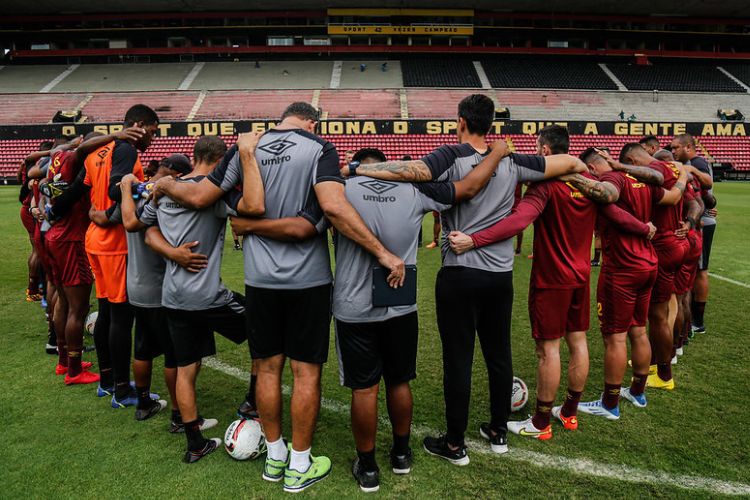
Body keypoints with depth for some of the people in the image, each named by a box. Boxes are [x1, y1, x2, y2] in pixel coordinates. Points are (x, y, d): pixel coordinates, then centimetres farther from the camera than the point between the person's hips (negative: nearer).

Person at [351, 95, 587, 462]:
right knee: (499, 355, 17)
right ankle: (498, 431, 33)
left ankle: (455, 444, 17)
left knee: (458, 360, 4)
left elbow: (414, 171, -28)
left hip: (460, 274, -5)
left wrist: (359, 169, -22)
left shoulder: (451, 157, -10)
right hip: (501, 275, 5)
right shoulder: (511, 162, 4)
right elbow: (570, 163, 9)